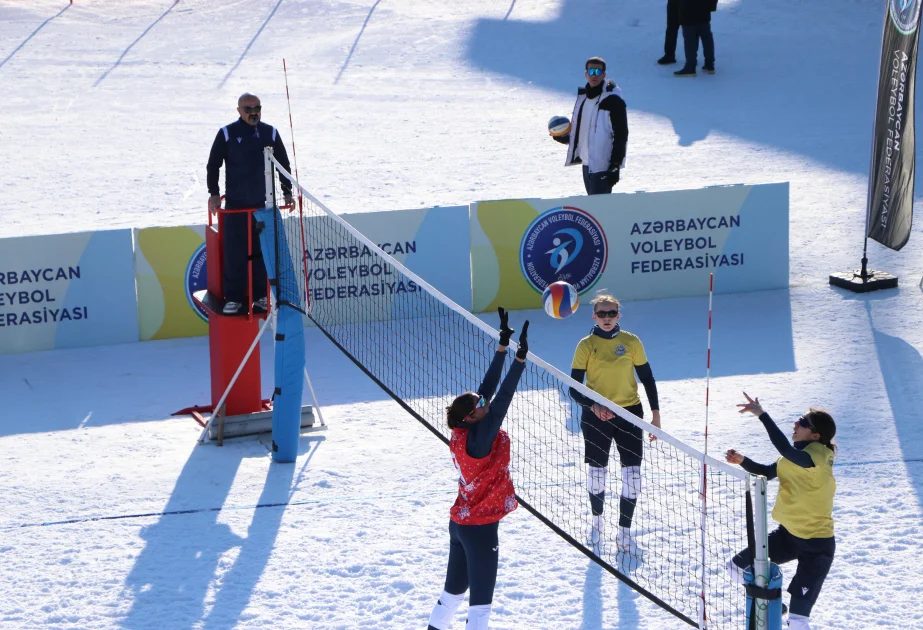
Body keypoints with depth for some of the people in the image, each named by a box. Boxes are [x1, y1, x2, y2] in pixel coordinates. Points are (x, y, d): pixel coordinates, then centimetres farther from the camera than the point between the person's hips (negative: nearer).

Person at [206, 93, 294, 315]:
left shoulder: (270, 133, 4)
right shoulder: (227, 134, -3)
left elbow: (283, 165, 14)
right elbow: (213, 165, 3)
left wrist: (287, 192, 10)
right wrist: (214, 193, -3)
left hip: (262, 204, 2)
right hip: (235, 205, -2)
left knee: (262, 251, 5)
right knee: (234, 252, -3)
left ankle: (260, 296, 13)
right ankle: (233, 298, 3)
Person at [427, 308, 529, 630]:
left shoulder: (464, 432, -2)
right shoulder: (479, 437, -23)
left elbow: (489, 386, -1)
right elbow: (503, 398, -29)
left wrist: (503, 344, -1)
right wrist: (521, 357, -30)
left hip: (460, 522, 9)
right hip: (480, 528, -9)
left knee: (454, 588, 21)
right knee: (480, 600, -3)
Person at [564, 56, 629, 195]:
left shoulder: (613, 101, -13)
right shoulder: (582, 97, 12)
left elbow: (621, 135, -15)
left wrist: (615, 165, -18)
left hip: (603, 167, -9)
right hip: (587, 164, 9)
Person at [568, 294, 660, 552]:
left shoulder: (631, 342, -2)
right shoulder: (586, 345, -6)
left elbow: (647, 378, 7)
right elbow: (574, 388, -7)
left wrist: (655, 414, 2)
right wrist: (593, 405, -25)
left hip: (630, 414, 1)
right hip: (595, 417, -1)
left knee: (632, 475, -3)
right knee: (596, 473, 7)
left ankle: (624, 531, 10)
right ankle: (597, 521, 34)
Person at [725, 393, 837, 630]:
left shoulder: (818, 455, -24)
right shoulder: (799, 455, 5)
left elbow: (785, 449, -43)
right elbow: (767, 471, 18)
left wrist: (761, 414, -44)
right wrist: (742, 460, 0)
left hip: (816, 545, -9)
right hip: (788, 533, 9)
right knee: (738, 566, 11)